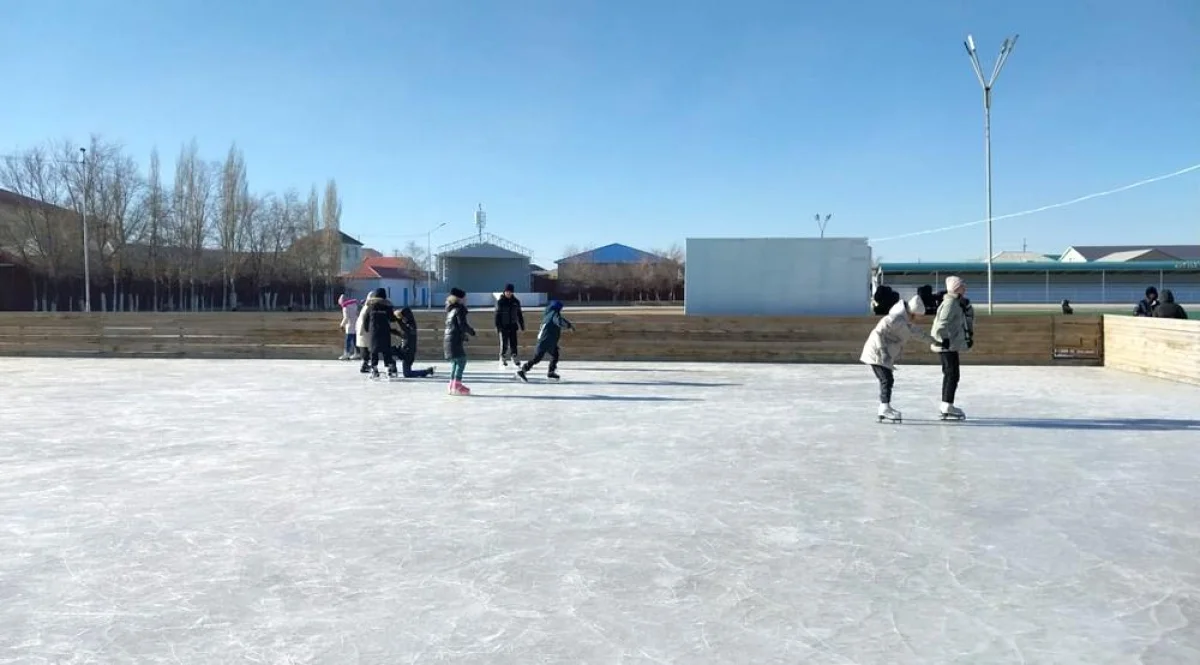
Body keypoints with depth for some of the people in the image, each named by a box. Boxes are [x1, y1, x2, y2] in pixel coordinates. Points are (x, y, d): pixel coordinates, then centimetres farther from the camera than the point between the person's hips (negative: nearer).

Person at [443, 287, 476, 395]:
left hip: (448, 338, 10)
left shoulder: (451, 310, 17)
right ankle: (457, 385, -12)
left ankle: (453, 385, 20)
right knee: (461, 360, -8)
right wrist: (471, 331, -1)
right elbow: (462, 325, -17)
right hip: (456, 340, -9)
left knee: (455, 362, 17)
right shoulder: (459, 310, -10)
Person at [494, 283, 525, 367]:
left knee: (513, 343, 5)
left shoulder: (516, 301, 5)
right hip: (504, 326, -3)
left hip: (513, 325, 3)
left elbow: (519, 314, 13)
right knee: (504, 343, -1)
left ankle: (514, 358, 17)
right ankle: (503, 360, 8)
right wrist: (498, 326, -12)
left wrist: (522, 324, 13)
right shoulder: (500, 301, -5)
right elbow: (497, 314, -6)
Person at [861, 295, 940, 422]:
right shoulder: (896, 320, -21)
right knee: (887, 380, -18)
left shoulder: (908, 322, 13)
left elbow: (917, 332, 29)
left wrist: (933, 341, 37)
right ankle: (885, 408, -24)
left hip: (885, 354, 11)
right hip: (878, 353, -11)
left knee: (887, 380, 16)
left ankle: (884, 407, 26)